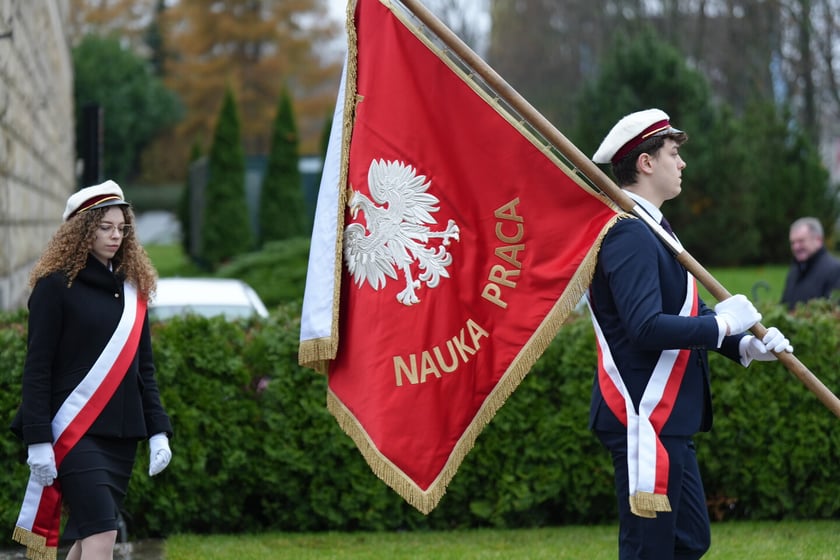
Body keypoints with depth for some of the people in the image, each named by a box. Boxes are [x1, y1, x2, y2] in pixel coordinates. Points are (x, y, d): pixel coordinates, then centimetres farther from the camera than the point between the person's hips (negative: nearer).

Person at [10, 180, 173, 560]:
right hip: (74, 432, -6)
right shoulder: (55, 286, -5)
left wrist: (158, 431, 9)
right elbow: (37, 370, -7)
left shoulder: (132, 288, 14)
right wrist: (38, 442, -14)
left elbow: (143, 368, 18)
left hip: (122, 434, 6)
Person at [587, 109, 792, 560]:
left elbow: (679, 315, 16)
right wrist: (723, 324, -18)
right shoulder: (629, 235, -18)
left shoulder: (647, 230, 16)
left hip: (666, 421, 11)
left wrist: (745, 346, 1)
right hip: (645, 421, -11)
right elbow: (645, 328, -28)